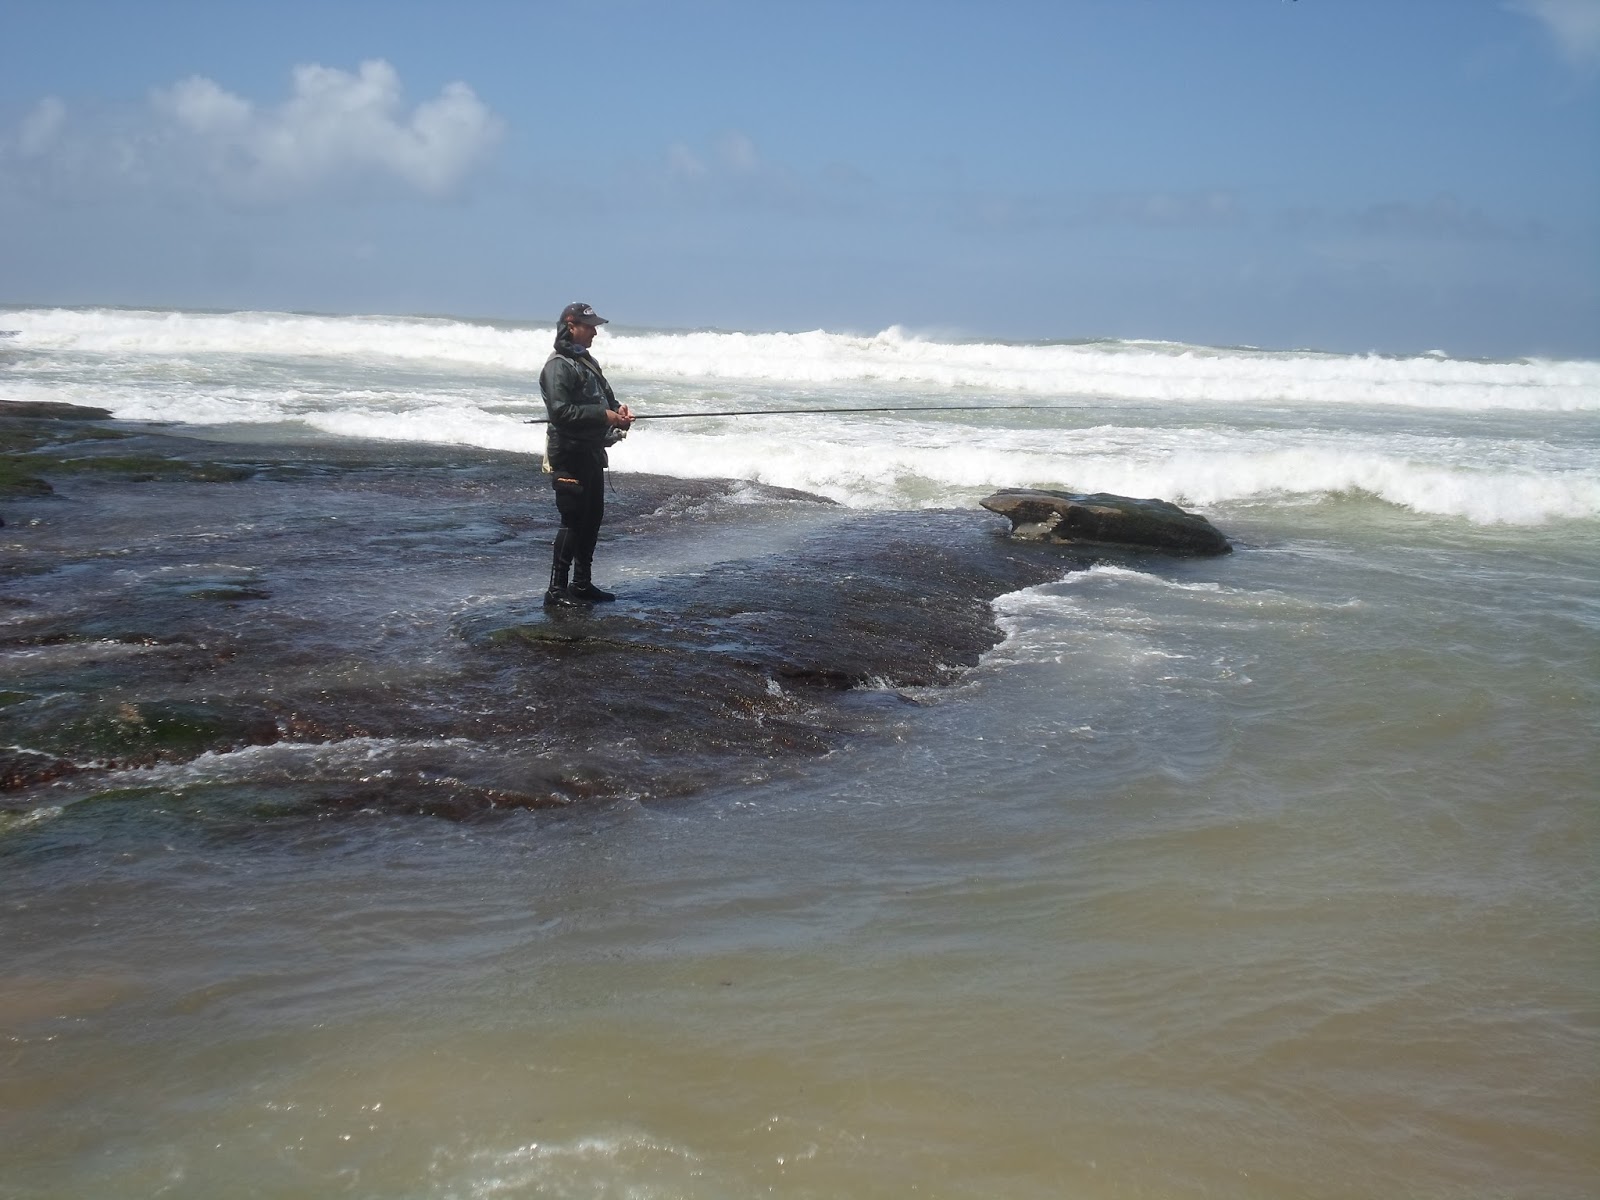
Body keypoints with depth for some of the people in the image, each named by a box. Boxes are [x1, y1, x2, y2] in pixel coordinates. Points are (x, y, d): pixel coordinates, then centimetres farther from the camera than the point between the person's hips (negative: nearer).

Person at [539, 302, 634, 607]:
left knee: (593, 517, 13)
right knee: (573, 520, -9)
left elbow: (604, 397, 25)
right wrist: (604, 415, -23)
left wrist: (618, 410, 2)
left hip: (591, 452, 10)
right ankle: (556, 590, -4)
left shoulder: (587, 361, 17)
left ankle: (582, 584, 23)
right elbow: (561, 411, -23)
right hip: (569, 453, -10)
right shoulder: (558, 365, -13)